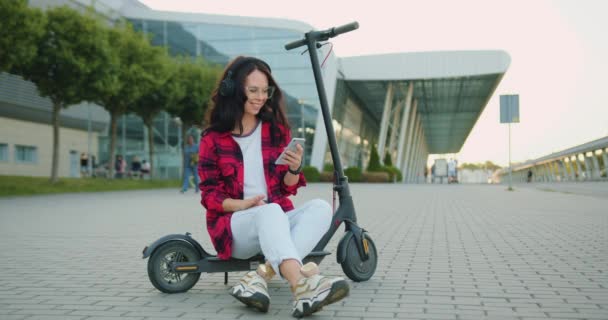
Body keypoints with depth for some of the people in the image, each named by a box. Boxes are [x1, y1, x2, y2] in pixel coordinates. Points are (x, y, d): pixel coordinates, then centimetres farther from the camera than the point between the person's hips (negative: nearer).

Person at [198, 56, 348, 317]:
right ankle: (302, 285, -61)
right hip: (235, 226, -3)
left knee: (320, 207, -27)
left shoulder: (277, 129, 10)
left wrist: (294, 168, -13)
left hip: (277, 222, 4)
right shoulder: (213, 138, 1)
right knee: (270, 211, -37)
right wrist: (244, 204, -20)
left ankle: (261, 276, -41)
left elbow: (287, 188, 10)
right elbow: (210, 195, -1)